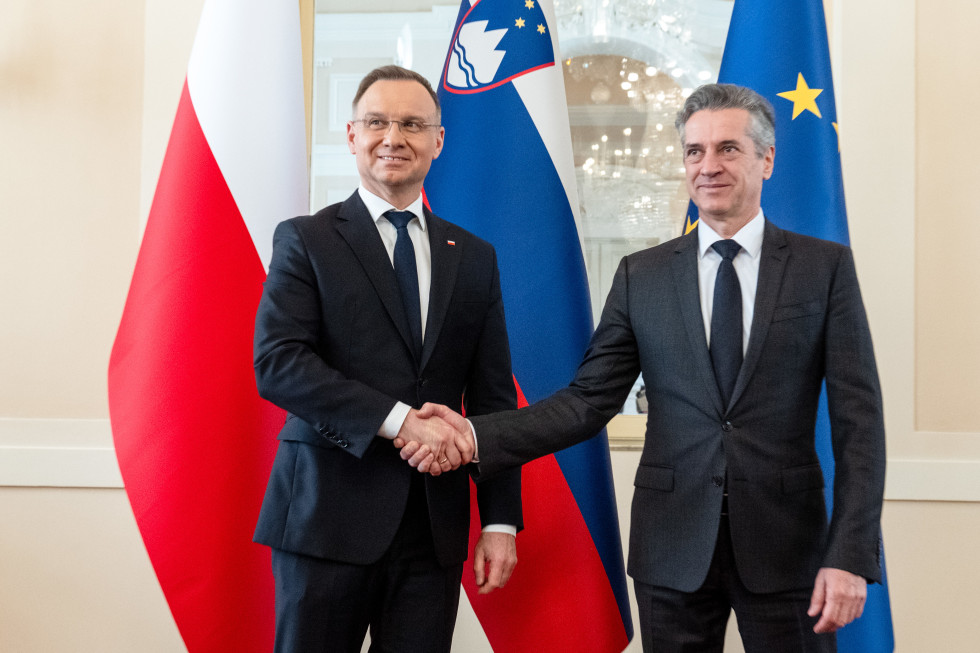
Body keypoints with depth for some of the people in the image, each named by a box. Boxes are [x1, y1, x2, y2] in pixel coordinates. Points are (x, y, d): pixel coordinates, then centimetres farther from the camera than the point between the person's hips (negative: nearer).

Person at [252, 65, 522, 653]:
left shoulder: (474, 257, 12)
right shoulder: (306, 241, 3)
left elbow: (493, 399, 10)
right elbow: (277, 362, -11)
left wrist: (501, 521, 3)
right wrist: (399, 420, -19)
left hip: (435, 528, 3)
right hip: (329, 516, -3)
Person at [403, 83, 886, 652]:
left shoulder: (826, 267, 0)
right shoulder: (642, 276, 5)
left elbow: (858, 417, -3)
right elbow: (589, 401, 0)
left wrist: (851, 555, -10)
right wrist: (476, 437, -14)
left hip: (787, 545, -1)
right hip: (673, 547, 1)